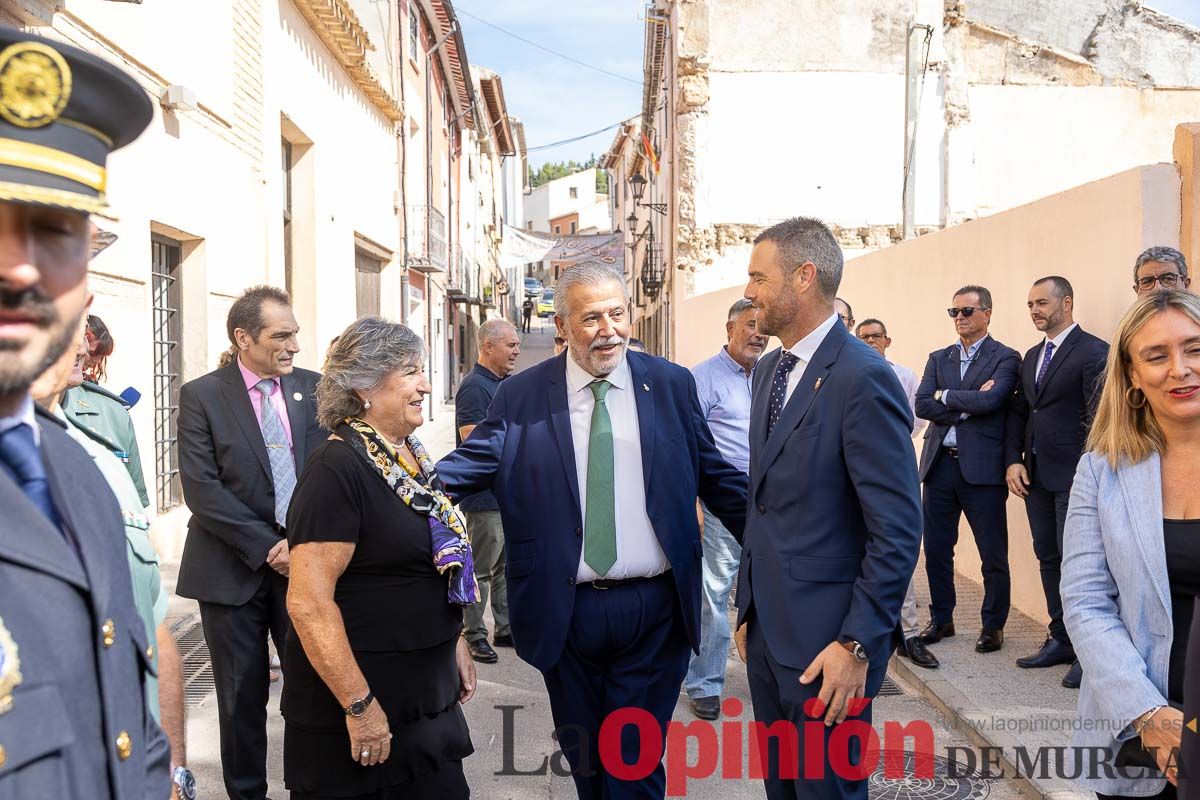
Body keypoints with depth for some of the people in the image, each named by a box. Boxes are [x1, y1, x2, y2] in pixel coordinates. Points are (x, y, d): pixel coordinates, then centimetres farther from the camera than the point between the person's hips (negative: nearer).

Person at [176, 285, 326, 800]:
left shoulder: (313, 388, 5)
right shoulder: (201, 396, -3)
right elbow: (201, 488, -10)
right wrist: (268, 547, -14)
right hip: (233, 569, -2)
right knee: (242, 696, 9)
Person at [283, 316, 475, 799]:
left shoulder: (412, 456, 6)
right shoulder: (337, 469, -19)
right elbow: (308, 602, -23)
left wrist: (454, 643, 16)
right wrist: (360, 705, -23)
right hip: (355, 710, -8)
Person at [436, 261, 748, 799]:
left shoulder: (672, 385, 1)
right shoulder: (520, 396, -2)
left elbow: (715, 477, 7)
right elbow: (463, 468, -7)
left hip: (654, 613, 0)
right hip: (565, 613, 1)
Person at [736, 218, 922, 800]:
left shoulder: (863, 378, -18)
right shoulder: (769, 369, 9)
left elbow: (898, 531, -19)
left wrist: (857, 645, -20)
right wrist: (750, 604, 14)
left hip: (825, 641, -8)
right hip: (766, 625, 8)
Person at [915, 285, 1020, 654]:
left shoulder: (1004, 358, -1)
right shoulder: (938, 358, 13)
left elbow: (990, 401, -19)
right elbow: (922, 405, 0)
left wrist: (946, 396, -6)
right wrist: (968, 405, -11)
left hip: (982, 468, -5)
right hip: (940, 464, 5)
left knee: (993, 555, 4)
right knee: (935, 549, 11)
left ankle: (993, 625, 19)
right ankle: (941, 619, 26)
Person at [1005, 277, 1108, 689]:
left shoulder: (1093, 352, -9)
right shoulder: (1032, 356, 16)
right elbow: (1017, 412, 16)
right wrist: (1013, 461, 5)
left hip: (1073, 477, -8)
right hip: (1035, 475, 8)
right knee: (1048, 558, 12)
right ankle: (1061, 640, 22)